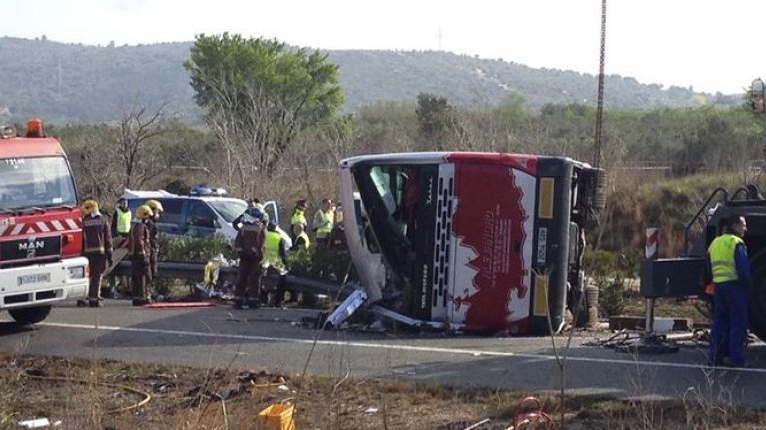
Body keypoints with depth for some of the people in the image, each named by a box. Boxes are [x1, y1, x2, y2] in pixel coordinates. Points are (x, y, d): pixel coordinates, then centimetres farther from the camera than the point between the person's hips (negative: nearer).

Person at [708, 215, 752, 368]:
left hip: (719, 286, 7)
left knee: (719, 321, 12)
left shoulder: (715, 243, 14)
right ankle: (736, 360, -4)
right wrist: (748, 285, -6)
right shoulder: (737, 243, -11)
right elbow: (743, 268, -16)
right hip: (735, 285, -7)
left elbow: (709, 268, 18)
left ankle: (715, 357, 12)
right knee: (738, 323, -2)